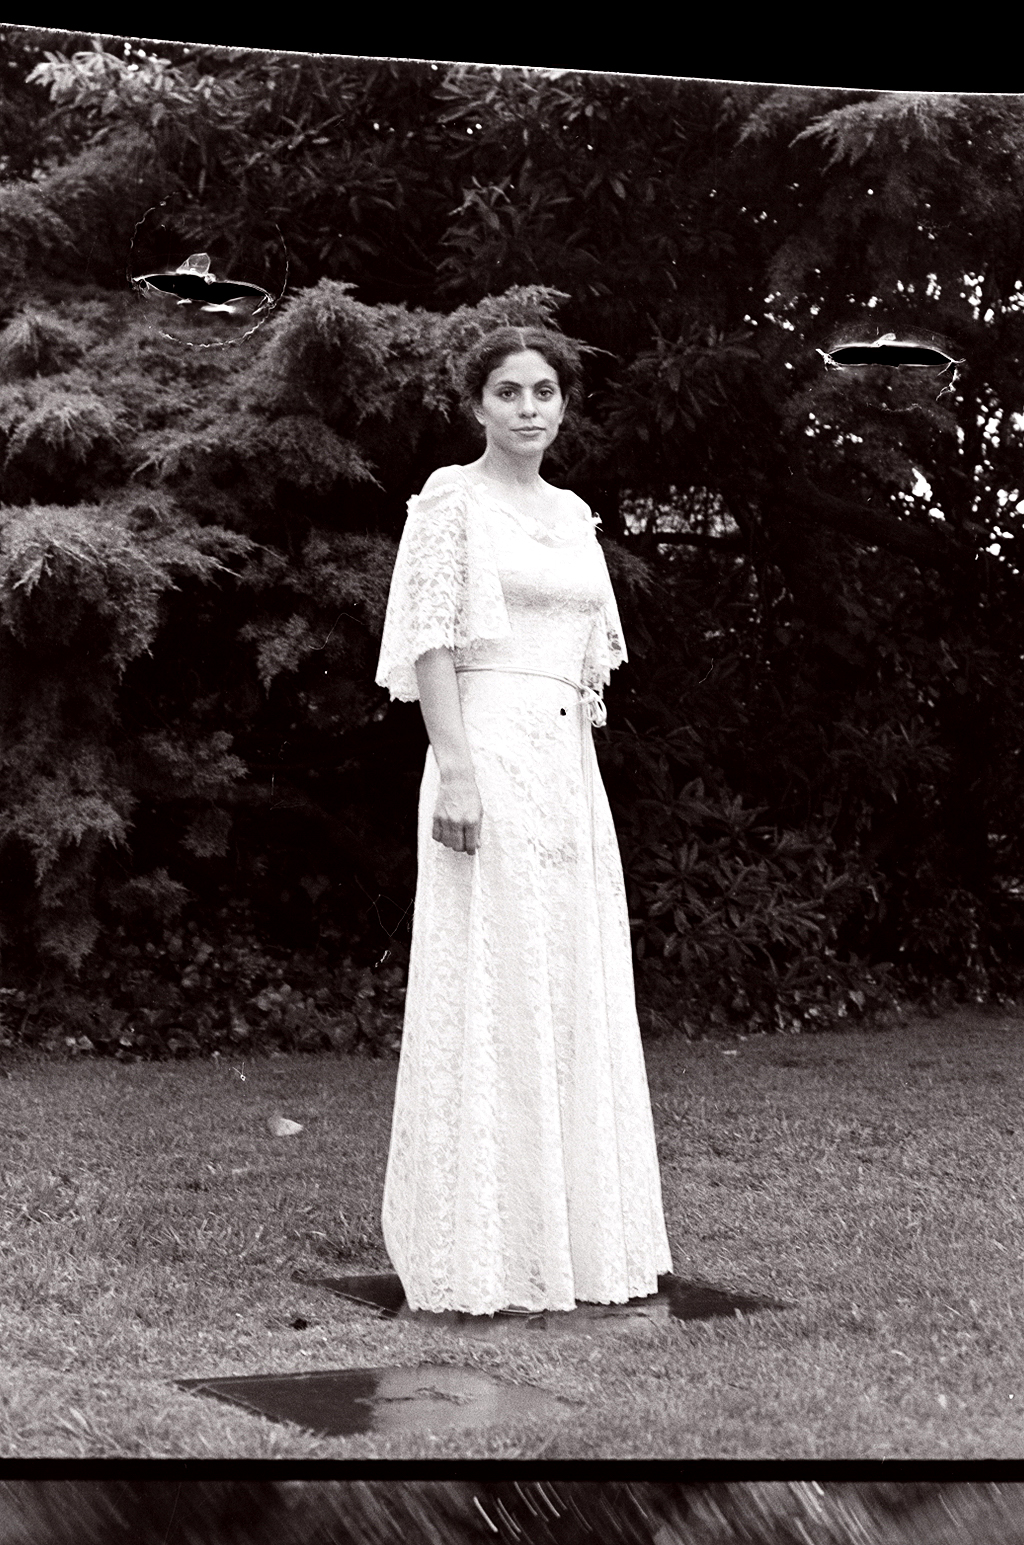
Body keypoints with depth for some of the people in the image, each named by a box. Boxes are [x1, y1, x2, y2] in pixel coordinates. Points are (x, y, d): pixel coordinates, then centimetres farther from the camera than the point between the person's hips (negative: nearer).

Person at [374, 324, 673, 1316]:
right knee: (488, 993, -7)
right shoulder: (451, 499, -3)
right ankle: (478, 1259, -2)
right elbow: (430, 642, -11)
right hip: (489, 758, -8)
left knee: (573, 993, 9)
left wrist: (585, 780, 15)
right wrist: (456, 769, -20)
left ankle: (570, 1239, 17)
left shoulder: (572, 514, 18)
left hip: (568, 767, 8)